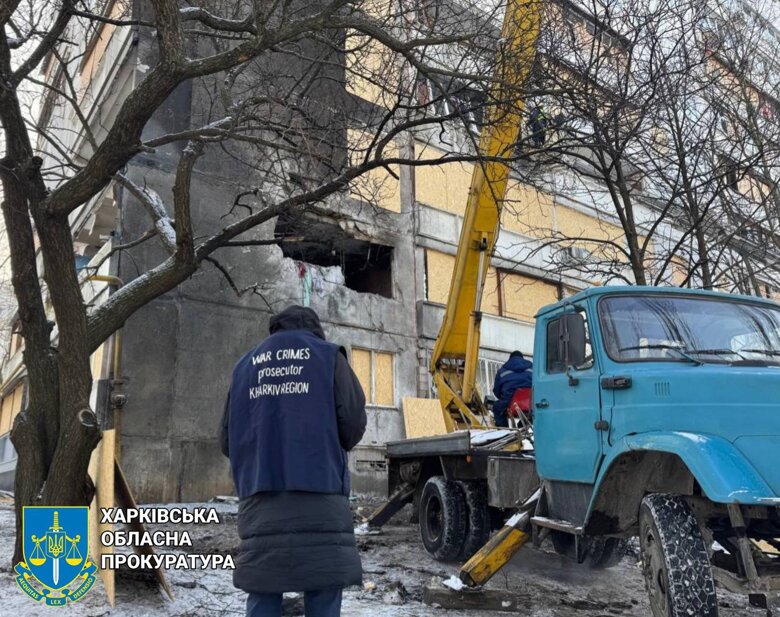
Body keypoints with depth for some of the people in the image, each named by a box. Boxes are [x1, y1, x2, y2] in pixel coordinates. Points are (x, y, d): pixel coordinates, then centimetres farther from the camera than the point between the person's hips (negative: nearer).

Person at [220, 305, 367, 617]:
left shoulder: (246, 364, 17)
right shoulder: (328, 356, 7)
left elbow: (227, 440, 14)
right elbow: (353, 422, -2)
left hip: (259, 494, 3)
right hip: (318, 492, -3)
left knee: (262, 591, 7)